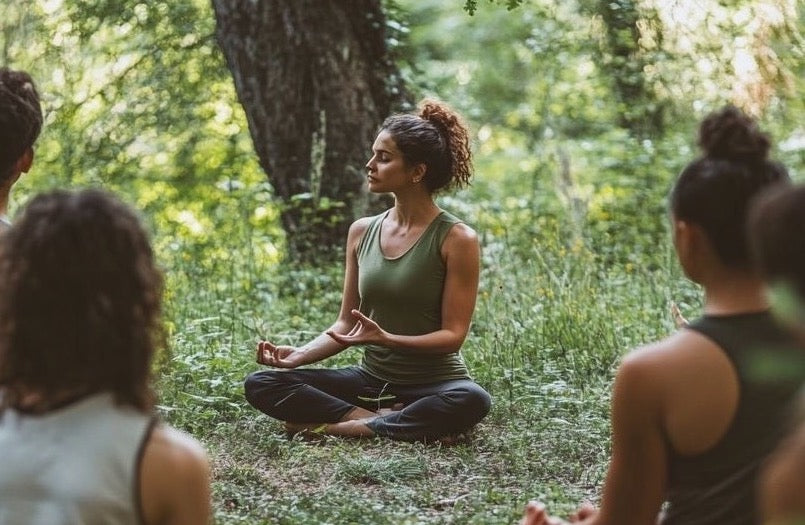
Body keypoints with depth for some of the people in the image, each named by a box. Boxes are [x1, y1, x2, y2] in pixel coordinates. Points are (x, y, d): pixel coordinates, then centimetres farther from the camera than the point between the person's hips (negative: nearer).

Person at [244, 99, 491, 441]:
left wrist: (386, 339, -28)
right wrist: (301, 354, -11)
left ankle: (332, 427, -24)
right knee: (260, 384, -11)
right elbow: (346, 324, 7)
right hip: (371, 379, 4)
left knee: (471, 401, -39)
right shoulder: (362, 232, 4)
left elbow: (453, 335, -13)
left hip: (433, 384, -4)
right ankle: (382, 419, -19)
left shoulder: (456, 239, -10)